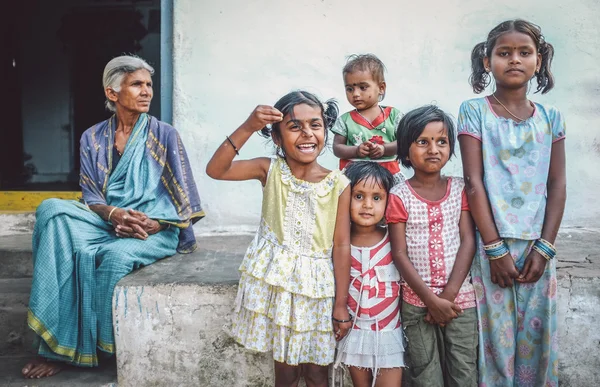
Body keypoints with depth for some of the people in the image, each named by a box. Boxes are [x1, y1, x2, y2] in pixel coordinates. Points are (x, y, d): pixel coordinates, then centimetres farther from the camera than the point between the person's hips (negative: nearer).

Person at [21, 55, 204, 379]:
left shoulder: (164, 135, 4)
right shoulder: (93, 138, 11)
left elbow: (182, 196, 0)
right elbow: (90, 196, 5)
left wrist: (156, 225, -16)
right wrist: (114, 214, -17)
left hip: (155, 228, -2)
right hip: (105, 221, 3)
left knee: (116, 254, -36)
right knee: (52, 210, -26)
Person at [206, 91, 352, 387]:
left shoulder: (338, 185, -7)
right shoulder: (270, 170, -5)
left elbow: (341, 246, -6)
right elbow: (215, 170, -16)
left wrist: (341, 304, -4)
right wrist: (247, 128, -27)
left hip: (316, 286, 0)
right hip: (275, 280, 0)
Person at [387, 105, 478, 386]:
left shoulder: (459, 189, 3)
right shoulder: (399, 196, -4)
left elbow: (468, 242, -2)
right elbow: (400, 254, -7)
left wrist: (449, 294, -11)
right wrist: (431, 299, -12)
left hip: (460, 297, 2)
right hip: (417, 300, -2)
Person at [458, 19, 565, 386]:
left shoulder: (551, 118, 7)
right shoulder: (474, 112, -3)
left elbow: (558, 186, 5)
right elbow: (474, 183, -7)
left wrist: (544, 247, -3)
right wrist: (495, 248, -11)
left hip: (537, 246, 3)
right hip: (491, 245, -3)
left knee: (536, 338, 10)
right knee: (494, 335, 3)